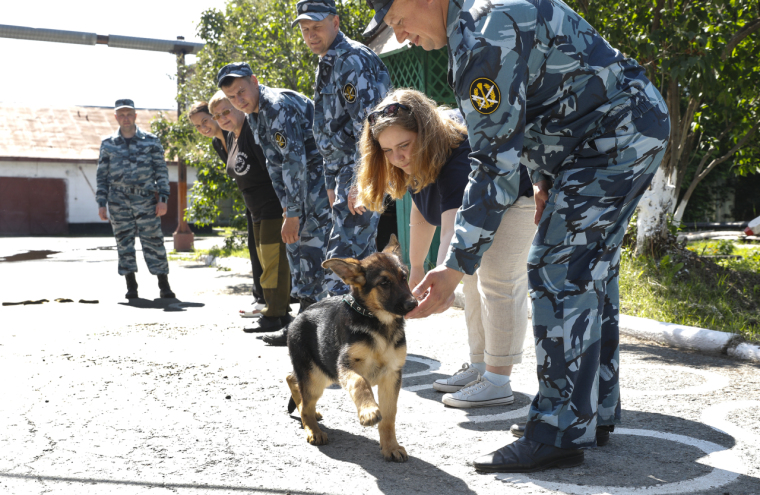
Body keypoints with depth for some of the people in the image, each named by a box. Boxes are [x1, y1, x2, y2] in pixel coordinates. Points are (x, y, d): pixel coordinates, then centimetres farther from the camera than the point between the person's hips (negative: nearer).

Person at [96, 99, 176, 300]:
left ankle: (164, 284, 1)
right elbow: (102, 176, 11)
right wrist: (101, 204, 5)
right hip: (119, 202, 1)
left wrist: (163, 198, -4)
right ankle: (131, 285, 11)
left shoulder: (151, 141, 5)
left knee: (153, 242, -3)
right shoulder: (108, 144, 9)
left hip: (146, 200, -1)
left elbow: (161, 171, 5)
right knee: (124, 243, 3)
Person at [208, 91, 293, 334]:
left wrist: (285, 204, -26)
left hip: (274, 205, -10)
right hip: (257, 211, 10)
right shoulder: (231, 138, 13)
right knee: (266, 260, 13)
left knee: (273, 261, -8)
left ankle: (274, 315, -2)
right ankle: (282, 311, 21)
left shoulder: (254, 130, -18)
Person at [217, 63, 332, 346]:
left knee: (311, 243, -13)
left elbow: (294, 159, -24)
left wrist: (293, 214, -24)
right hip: (305, 178, 10)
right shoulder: (254, 116, 11)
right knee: (295, 243, 9)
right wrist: (286, 205, 8)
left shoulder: (279, 106, -19)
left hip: (323, 169, -10)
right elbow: (274, 163, 16)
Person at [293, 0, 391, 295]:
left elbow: (366, 123, -21)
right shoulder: (327, 66, 21)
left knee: (341, 260, -14)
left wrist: (358, 181, -24)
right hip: (346, 174, 10)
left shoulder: (352, 59, -11)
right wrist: (332, 183, 23)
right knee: (362, 257, 14)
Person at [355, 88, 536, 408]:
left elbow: (454, 229, -50)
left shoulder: (459, 158, -40)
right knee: (474, 275, 11)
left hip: (521, 191, -10)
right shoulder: (419, 158, -11)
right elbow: (422, 213, -1)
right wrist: (416, 268, -2)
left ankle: (498, 383, -13)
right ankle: (479, 367, 19)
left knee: (499, 279, -16)